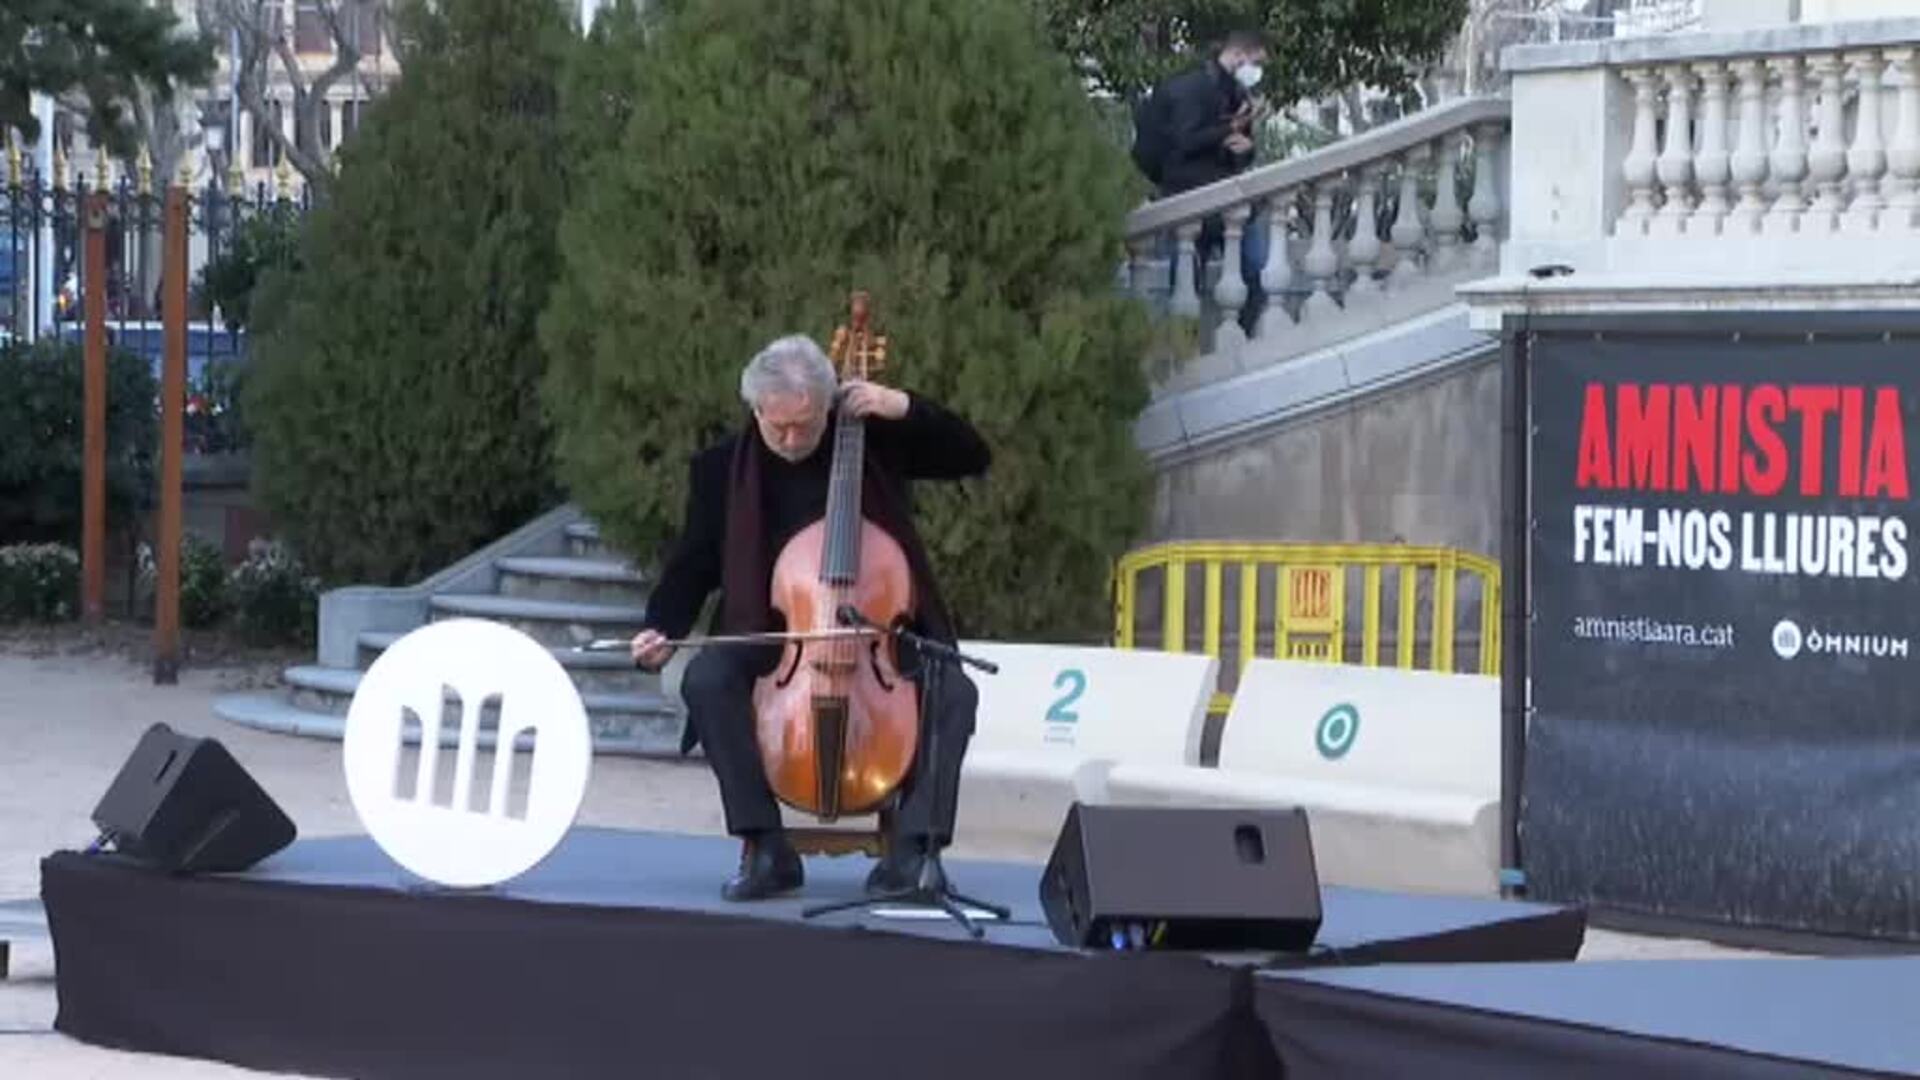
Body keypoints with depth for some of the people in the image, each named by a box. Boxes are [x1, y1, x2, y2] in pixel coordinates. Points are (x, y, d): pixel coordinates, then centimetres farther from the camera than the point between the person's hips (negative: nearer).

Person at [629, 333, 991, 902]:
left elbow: (974, 457, 1)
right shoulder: (721, 468, 0)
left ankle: (912, 847, -27)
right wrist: (661, 630, -14)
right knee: (706, 679, -32)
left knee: (956, 691, -28)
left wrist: (906, 408, -14)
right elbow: (691, 568, 6)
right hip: (771, 636, 0)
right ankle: (766, 849, -27)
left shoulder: (875, 439, 0)